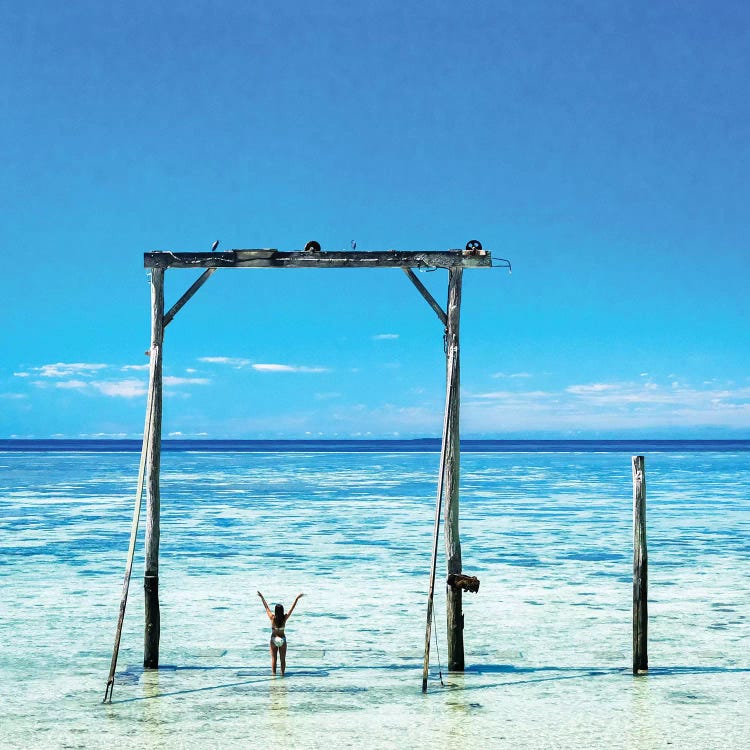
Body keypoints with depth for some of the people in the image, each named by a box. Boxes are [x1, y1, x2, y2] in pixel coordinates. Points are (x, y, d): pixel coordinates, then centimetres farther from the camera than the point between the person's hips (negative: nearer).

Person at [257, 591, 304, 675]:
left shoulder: (272, 618, -17)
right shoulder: (285, 618, -15)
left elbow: (266, 607, -9)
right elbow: (292, 608, -9)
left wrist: (261, 597, -2)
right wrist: (297, 599, -3)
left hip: (274, 639, -1)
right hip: (282, 639, 1)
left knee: (273, 659, 6)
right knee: (283, 659, 9)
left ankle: (274, 674, 6)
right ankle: (282, 674, 9)